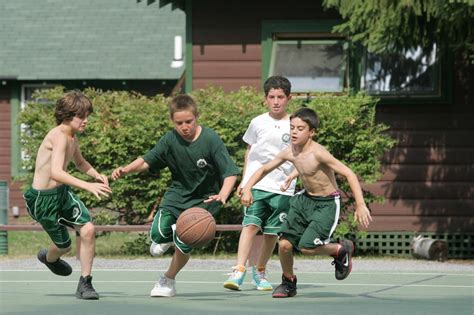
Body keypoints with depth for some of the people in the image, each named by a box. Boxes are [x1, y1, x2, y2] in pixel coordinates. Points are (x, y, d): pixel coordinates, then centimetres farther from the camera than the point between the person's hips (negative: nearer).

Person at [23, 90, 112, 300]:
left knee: (88, 229, -12)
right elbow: (56, 172, -40)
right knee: (64, 246, 9)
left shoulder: (73, 138, 3)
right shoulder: (59, 137, -26)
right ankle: (49, 258, 48)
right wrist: (88, 186, -47)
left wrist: (96, 175, 5)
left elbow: (79, 162, 24)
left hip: (63, 193, 7)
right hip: (43, 198, -7)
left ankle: (85, 284, 1)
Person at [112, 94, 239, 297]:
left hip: (204, 198, -3)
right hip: (179, 192, 3)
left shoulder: (211, 140, -20)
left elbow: (230, 173, -22)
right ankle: (168, 236, 24)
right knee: (157, 233, -17)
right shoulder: (170, 140, -10)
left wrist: (222, 195, -40)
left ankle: (168, 280, 15)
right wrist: (126, 170, -22)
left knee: (184, 242, -13)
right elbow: (147, 161, -3)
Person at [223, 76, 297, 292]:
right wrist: (244, 180, 14)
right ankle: (239, 270, -22)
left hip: (282, 187, 1)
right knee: (251, 224, -16)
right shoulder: (258, 123, 5)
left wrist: (294, 175, -9)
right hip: (256, 184, -1)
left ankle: (259, 271, 24)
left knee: (272, 233, 6)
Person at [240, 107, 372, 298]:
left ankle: (341, 250, 10)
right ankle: (288, 282, 21)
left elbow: (349, 174, -27)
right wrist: (247, 188, -7)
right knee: (284, 244, -5)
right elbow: (264, 169, 9)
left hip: (327, 203, -6)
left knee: (307, 247, -20)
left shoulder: (318, 153, -25)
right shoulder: (289, 153, -6)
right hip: (305, 199, 6)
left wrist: (360, 205, -33)